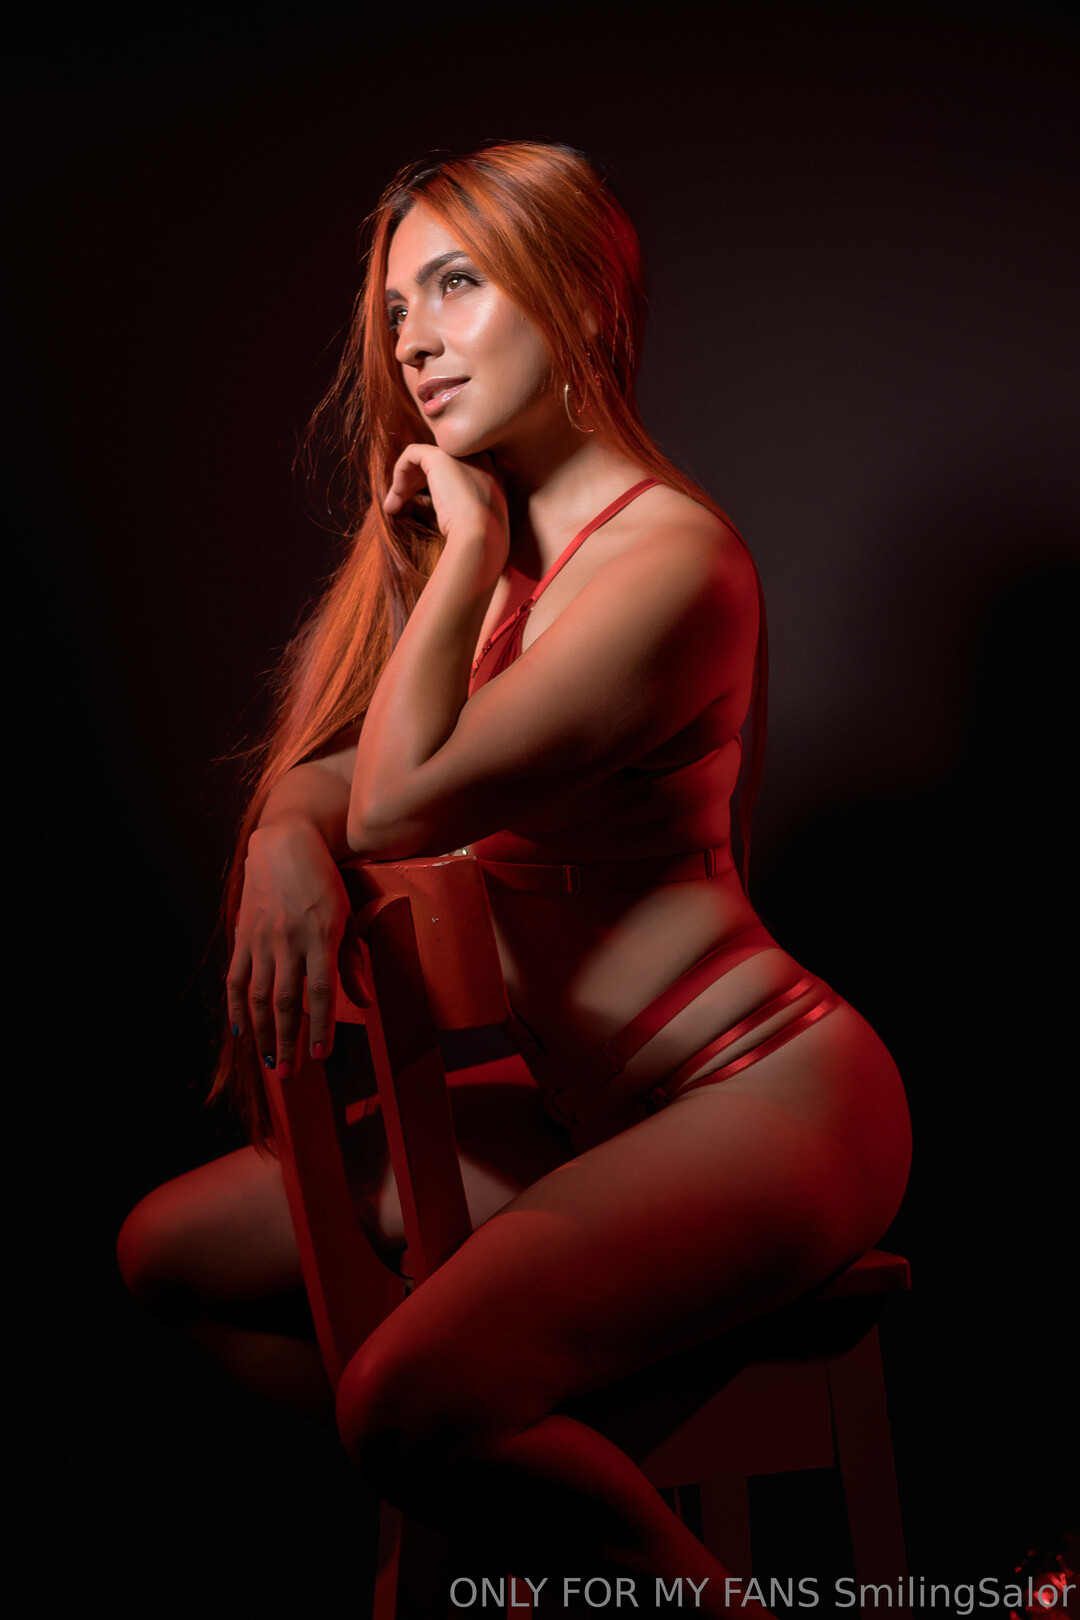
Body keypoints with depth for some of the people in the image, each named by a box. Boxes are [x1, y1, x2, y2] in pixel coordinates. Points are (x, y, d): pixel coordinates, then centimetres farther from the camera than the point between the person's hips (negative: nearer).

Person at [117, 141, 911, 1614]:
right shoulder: (502, 546, 11)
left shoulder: (669, 556, -18)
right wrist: (285, 837, -12)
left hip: (762, 1091, -9)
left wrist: (467, 547, -11)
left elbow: (400, 804, -21)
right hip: (585, 1110, 9)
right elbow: (328, 766, 10)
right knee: (173, 1250, 10)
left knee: (412, 1398, -30)